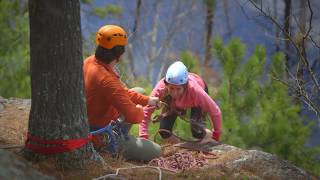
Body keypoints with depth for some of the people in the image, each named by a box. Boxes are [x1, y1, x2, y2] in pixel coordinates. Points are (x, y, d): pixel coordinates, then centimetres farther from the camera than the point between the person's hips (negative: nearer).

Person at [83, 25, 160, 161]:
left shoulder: (89, 62, -5)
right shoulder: (106, 79, -35)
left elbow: (121, 91, 8)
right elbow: (133, 116, -32)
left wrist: (147, 100, 5)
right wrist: (140, 111, -8)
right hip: (100, 138, -10)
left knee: (139, 92, 21)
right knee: (155, 151, -6)